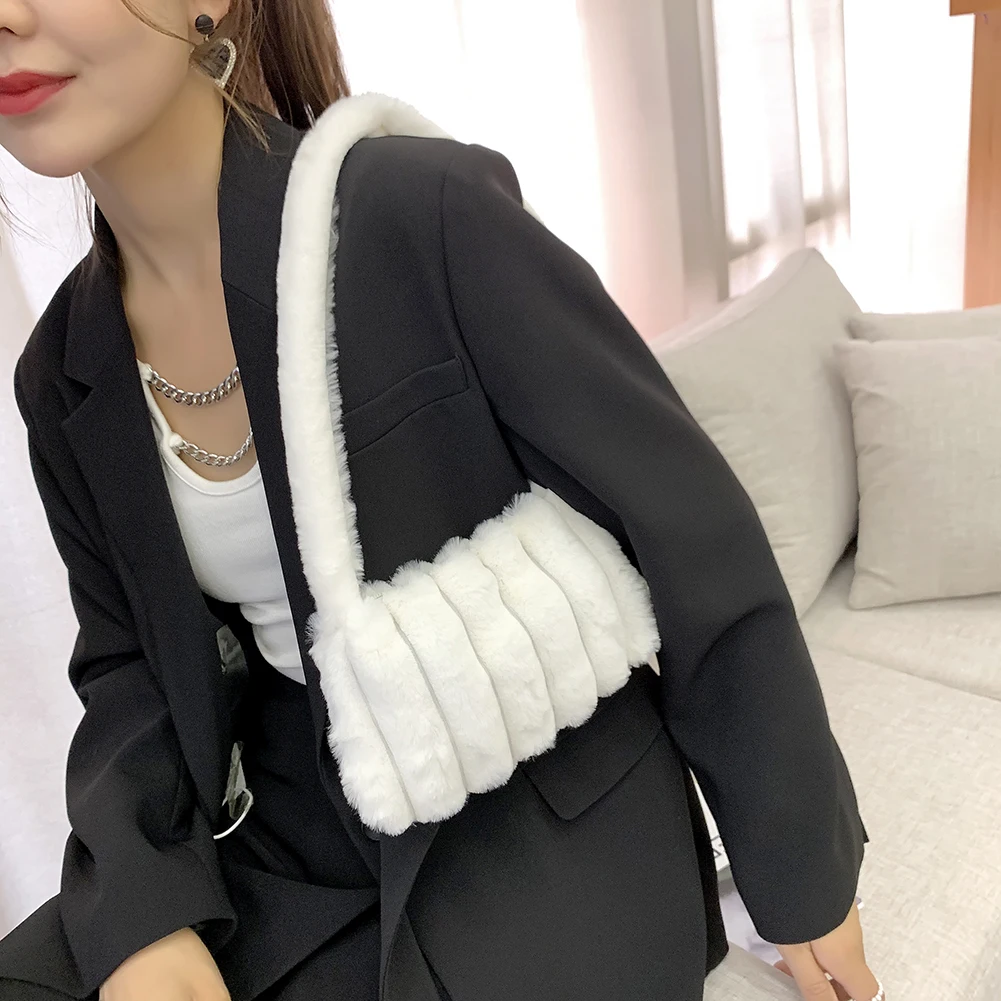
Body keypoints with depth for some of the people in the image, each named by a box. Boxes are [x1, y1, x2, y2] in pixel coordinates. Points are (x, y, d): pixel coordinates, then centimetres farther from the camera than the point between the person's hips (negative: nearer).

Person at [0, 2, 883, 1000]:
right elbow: (132, 656, 8)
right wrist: (141, 920, -11)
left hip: (549, 827, -3)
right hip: (298, 842, 4)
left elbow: (699, 545, -16)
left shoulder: (425, 211, -21)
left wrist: (804, 871, -5)